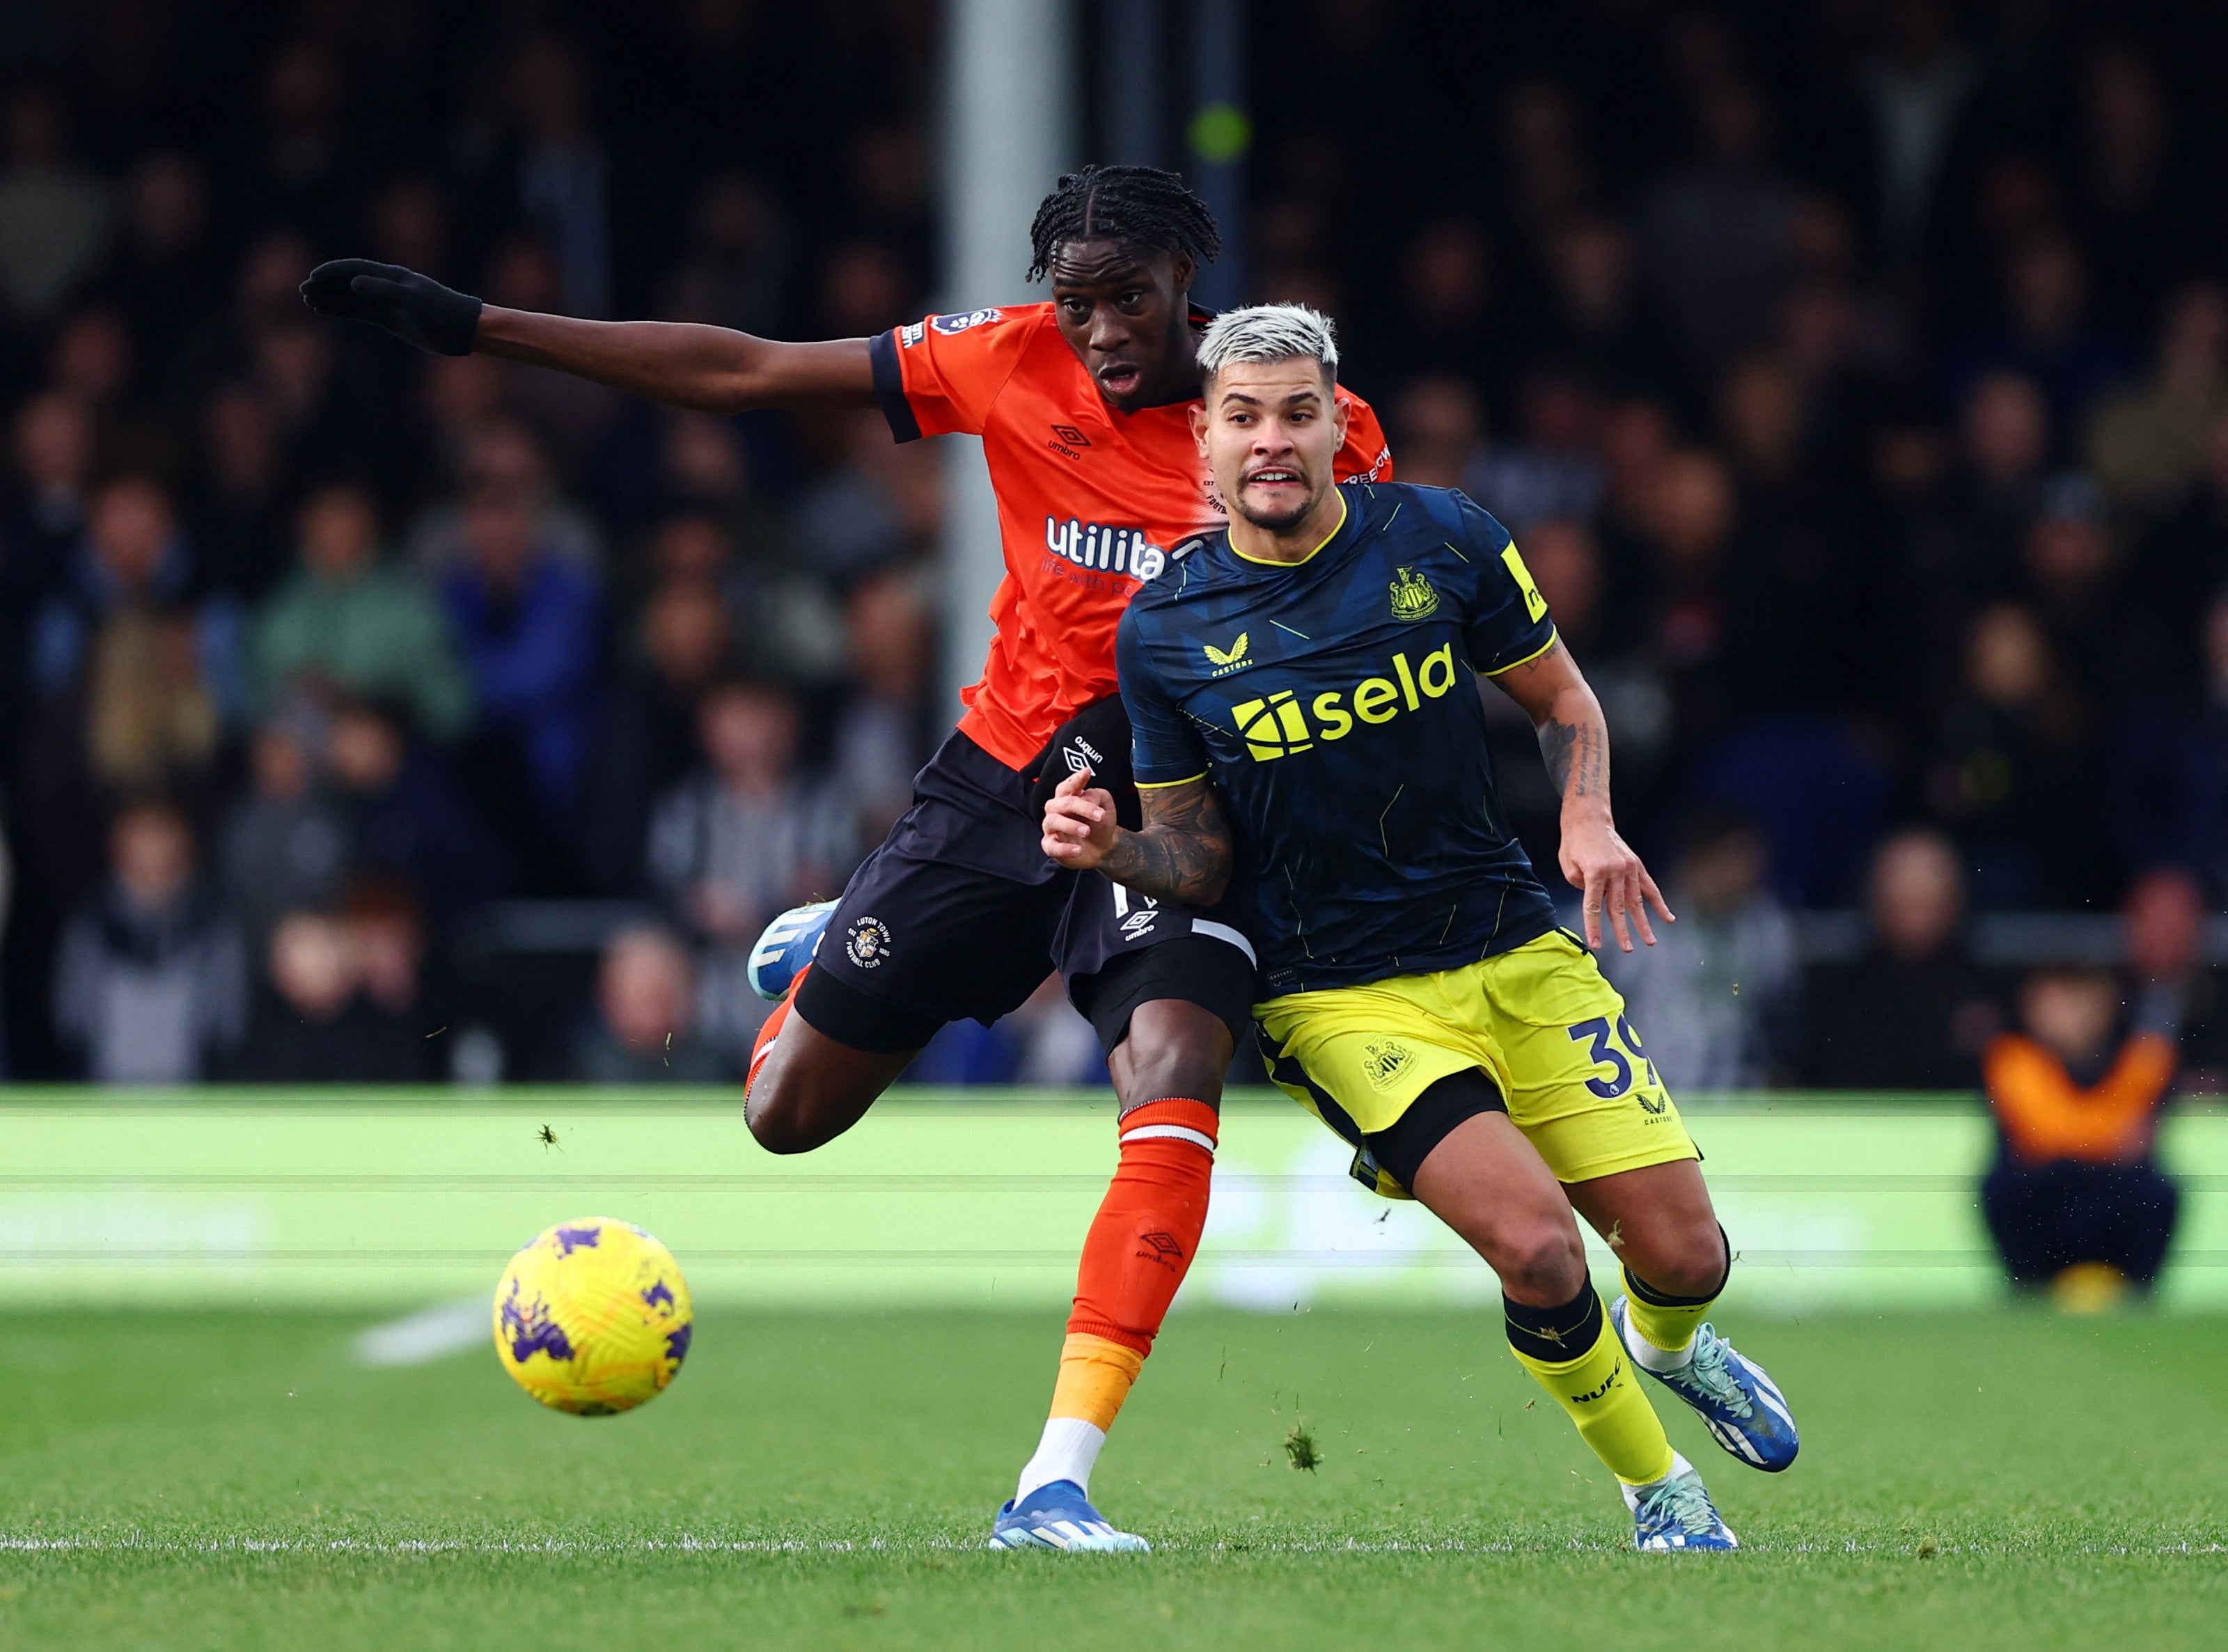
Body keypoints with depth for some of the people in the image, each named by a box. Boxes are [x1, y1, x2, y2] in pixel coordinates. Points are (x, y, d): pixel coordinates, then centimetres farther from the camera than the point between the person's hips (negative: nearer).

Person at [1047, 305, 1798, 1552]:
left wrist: (1589, 818, -10)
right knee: (1534, 1245, -23)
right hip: (1339, 994, -2)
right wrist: (1112, 848, -18)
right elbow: (1201, 860, 4)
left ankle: (1666, 1343, 39)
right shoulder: (1163, 631, -5)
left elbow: (1563, 702, 9)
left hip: (1516, 951, 2)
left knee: (1683, 1255, -2)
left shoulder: (1441, 539, -4)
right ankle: (1658, 1489, 5)